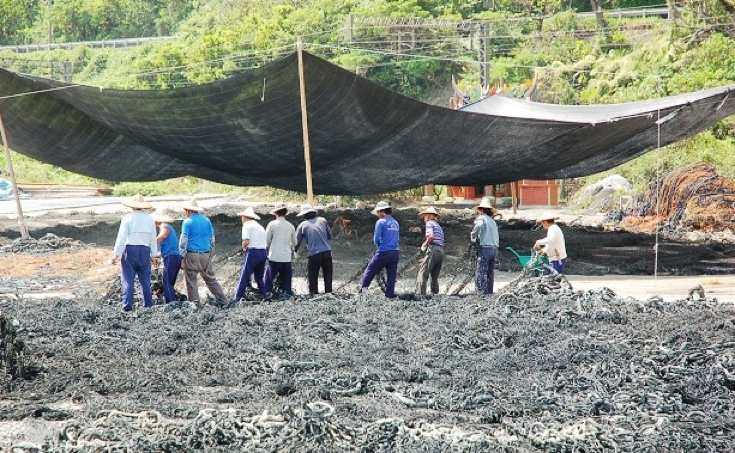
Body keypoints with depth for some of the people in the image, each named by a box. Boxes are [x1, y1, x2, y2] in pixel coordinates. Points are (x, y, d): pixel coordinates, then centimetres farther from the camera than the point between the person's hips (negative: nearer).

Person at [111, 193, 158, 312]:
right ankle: (148, 304, 13)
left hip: (130, 250, -4)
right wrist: (153, 255, 20)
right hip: (145, 251, 4)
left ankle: (127, 306, -4)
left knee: (128, 280, -1)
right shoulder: (150, 219, 8)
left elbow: (121, 237, -8)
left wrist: (116, 254, -5)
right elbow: (153, 239, 12)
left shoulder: (128, 218, -5)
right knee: (145, 280, 11)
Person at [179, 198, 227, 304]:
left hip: (192, 254, -5)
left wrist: (183, 257, -5)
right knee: (210, 278, 13)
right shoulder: (207, 220, 12)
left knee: (191, 280, 0)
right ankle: (221, 299, 12)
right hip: (206, 255, 5)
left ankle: (194, 302, -4)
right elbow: (212, 239, 17)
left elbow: (183, 240, -7)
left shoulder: (187, 222, -3)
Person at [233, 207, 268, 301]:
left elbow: (246, 241, -13)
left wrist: (243, 247, 8)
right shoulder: (260, 226, 22)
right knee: (259, 278, 17)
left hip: (252, 252, -7)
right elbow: (265, 242, 14)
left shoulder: (247, 225, 0)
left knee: (244, 278, -6)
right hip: (263, 253, 7)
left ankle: (237, 299, -9)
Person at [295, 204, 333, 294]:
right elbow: (329, 236, 15)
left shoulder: (302, 225, 1)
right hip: (327, 252, 3)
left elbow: (297, 242, 7)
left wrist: (295, 250, 26)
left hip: (313, 254, -3)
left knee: (312, 278, 9)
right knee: (328, 277, 13)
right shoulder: (323, 220, 8)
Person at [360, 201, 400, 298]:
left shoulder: (381, 222, -7)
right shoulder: (396, 223, 12)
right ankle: (390, 295, 8)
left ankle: (363, 289, 3)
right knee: (392, 275, 9)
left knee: (370, 271, 6)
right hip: (395, 253, 6)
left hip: (383, 253, -5)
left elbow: (376, 239, -9)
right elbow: (397, 238, 15)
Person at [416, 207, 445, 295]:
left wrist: (424, 244, 0)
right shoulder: (439, 226, 28)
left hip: (433, 249, -9)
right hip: (441, 251, 9)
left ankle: (421, 294, -17)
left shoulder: (430, 223, 3)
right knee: (435, 276, 11)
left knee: (423, 273, -9)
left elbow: (431, 236, -16)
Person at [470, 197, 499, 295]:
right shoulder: (493, 221, 17)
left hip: (484, 248, -7)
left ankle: (483, 293, -14)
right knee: (490, 273, 13)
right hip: (494, 248, 7)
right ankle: (490, 292, 15)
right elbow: (497, 238, 16)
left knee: (480, 274, -7)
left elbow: (474, 234, -17)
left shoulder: (481, 219, -4)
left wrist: (473, 240, 0)